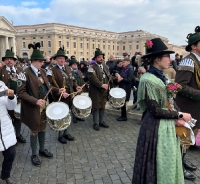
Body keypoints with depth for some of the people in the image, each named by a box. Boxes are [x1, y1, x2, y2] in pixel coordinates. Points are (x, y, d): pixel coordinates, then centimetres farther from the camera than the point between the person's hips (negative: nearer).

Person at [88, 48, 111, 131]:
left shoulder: (105, 66, 12)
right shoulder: (92, 67, -12)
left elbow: (109, 76, 15)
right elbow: (93, 78, -23)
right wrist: (101, 85, -27)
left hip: (104, 90, 7)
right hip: (96, 91, -6)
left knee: (102, 106, 14)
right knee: (96, 107, 3)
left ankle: (101, 121, 28)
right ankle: (95, 123, 15)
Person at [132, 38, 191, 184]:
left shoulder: (161, 77, 8)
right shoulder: (148, 80, -20)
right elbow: (155, 110, -22)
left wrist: (174, 118, -3)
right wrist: (179, 115, -13)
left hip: (167, 125, 9)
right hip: (156, 127, -9)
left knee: (168, 161, 20)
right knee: (159, 162, 7)